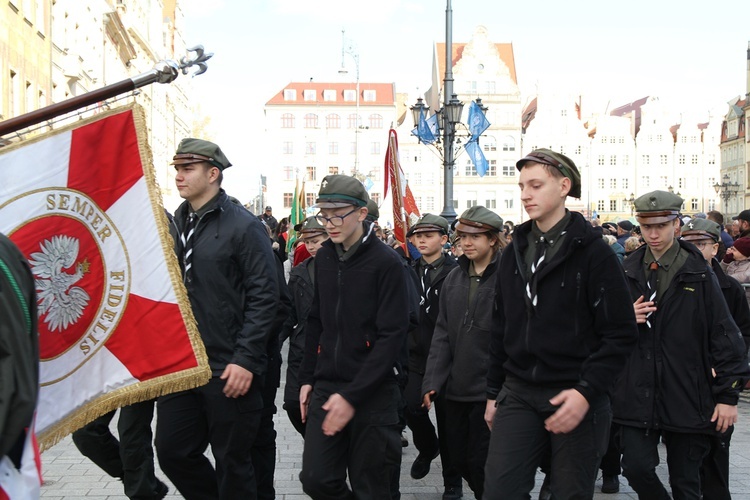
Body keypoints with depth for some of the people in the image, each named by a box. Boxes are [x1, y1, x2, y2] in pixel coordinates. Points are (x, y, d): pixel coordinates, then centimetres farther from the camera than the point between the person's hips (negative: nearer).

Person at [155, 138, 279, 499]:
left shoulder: (243, 227, -8)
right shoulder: (174, 225, 11)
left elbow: (264, 297, -12)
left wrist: (245, 359, -18)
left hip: (228, 370, -6)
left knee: (232, 462, 5)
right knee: (173, 452, 12)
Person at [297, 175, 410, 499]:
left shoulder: (387, 263, -12)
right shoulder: (324, 257, 7)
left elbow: (392, 336, -16)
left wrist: (353, 395, -18)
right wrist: (307, 378, 9)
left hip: (372, 393, -5)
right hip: (326, 387, 5)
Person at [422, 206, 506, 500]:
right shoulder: (454, 279, 9)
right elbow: (442, 334, 9)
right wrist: (432, 381, 2)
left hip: (488, 390, -6)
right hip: (456, 387, 6)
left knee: (480, 462, 0)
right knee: (458, 456, 15)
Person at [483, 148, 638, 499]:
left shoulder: (592, 252, -6)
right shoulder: (514, 252, 10)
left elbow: (621, 335, -10)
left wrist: (587, 391, -19)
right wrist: (494, 392, 15)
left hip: (576, 397, -4)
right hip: (518, 394, 4)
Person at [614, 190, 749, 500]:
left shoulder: (699, 276, -1)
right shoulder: (626, 274, 7)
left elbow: (725, 337, -1)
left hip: (686, 397, -2)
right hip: (637, 395, 2)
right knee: (636, 467, -4)